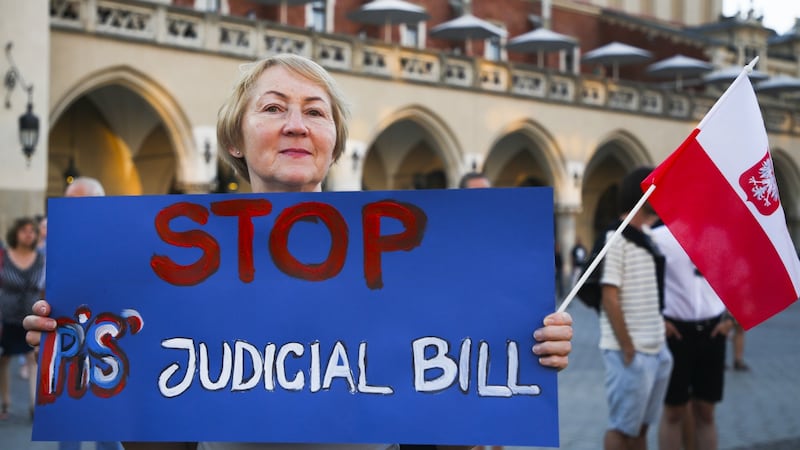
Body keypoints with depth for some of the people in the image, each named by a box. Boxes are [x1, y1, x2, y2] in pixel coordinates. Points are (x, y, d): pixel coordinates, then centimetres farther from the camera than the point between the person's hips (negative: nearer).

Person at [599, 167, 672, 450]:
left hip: (656, 350, 8)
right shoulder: (615, 238, -14)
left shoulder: (648, 238, 11)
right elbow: (609, 299, -17)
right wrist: (627, 348, -17)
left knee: (641, 426, 15)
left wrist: (660, 336, 10)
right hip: (631, 352, -8)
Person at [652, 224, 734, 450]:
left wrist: (730, 316, 7)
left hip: (712, 330, 4)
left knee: (705, 411, 9)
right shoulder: (659, 238, -9)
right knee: (674, 411, 4)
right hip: (675, 330, -3)